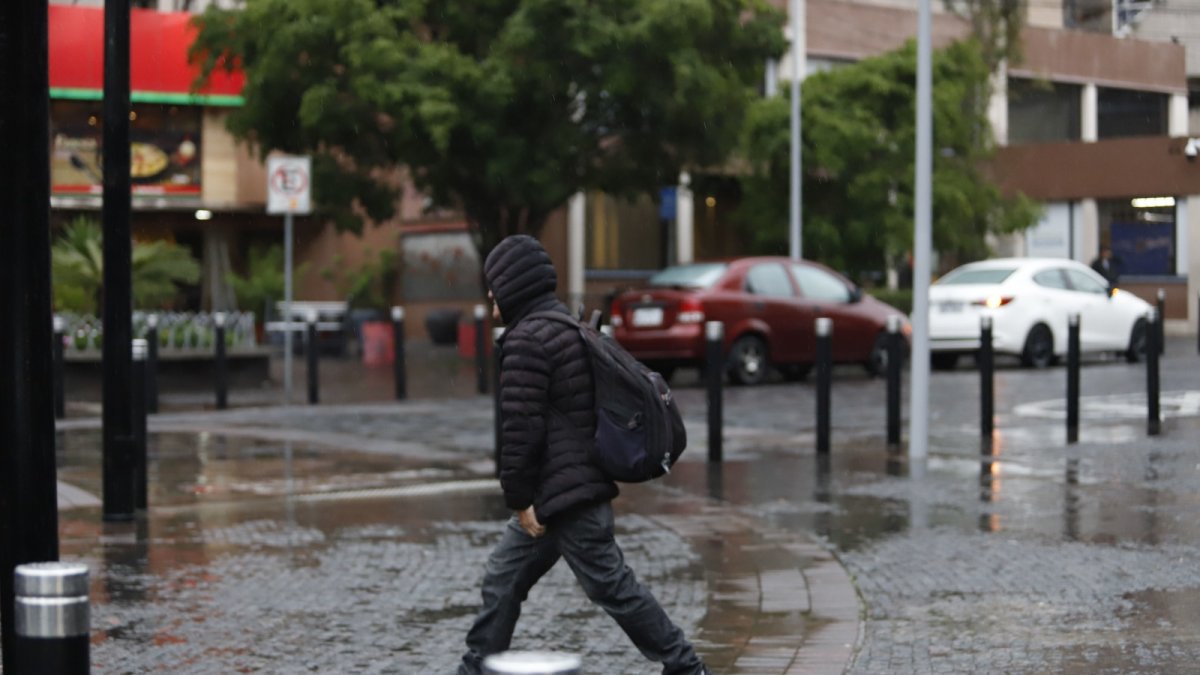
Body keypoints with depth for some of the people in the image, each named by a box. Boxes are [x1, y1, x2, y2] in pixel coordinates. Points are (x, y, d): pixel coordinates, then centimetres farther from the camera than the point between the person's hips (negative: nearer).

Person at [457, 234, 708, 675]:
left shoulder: (525, 340, -16)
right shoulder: (568, 327, 15)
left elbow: (520, 427, -20)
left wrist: (519, 498, -13)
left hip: (560, 497, -10)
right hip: (584, 486, 10)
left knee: (610, 585, -1)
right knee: (502, 579, 13)